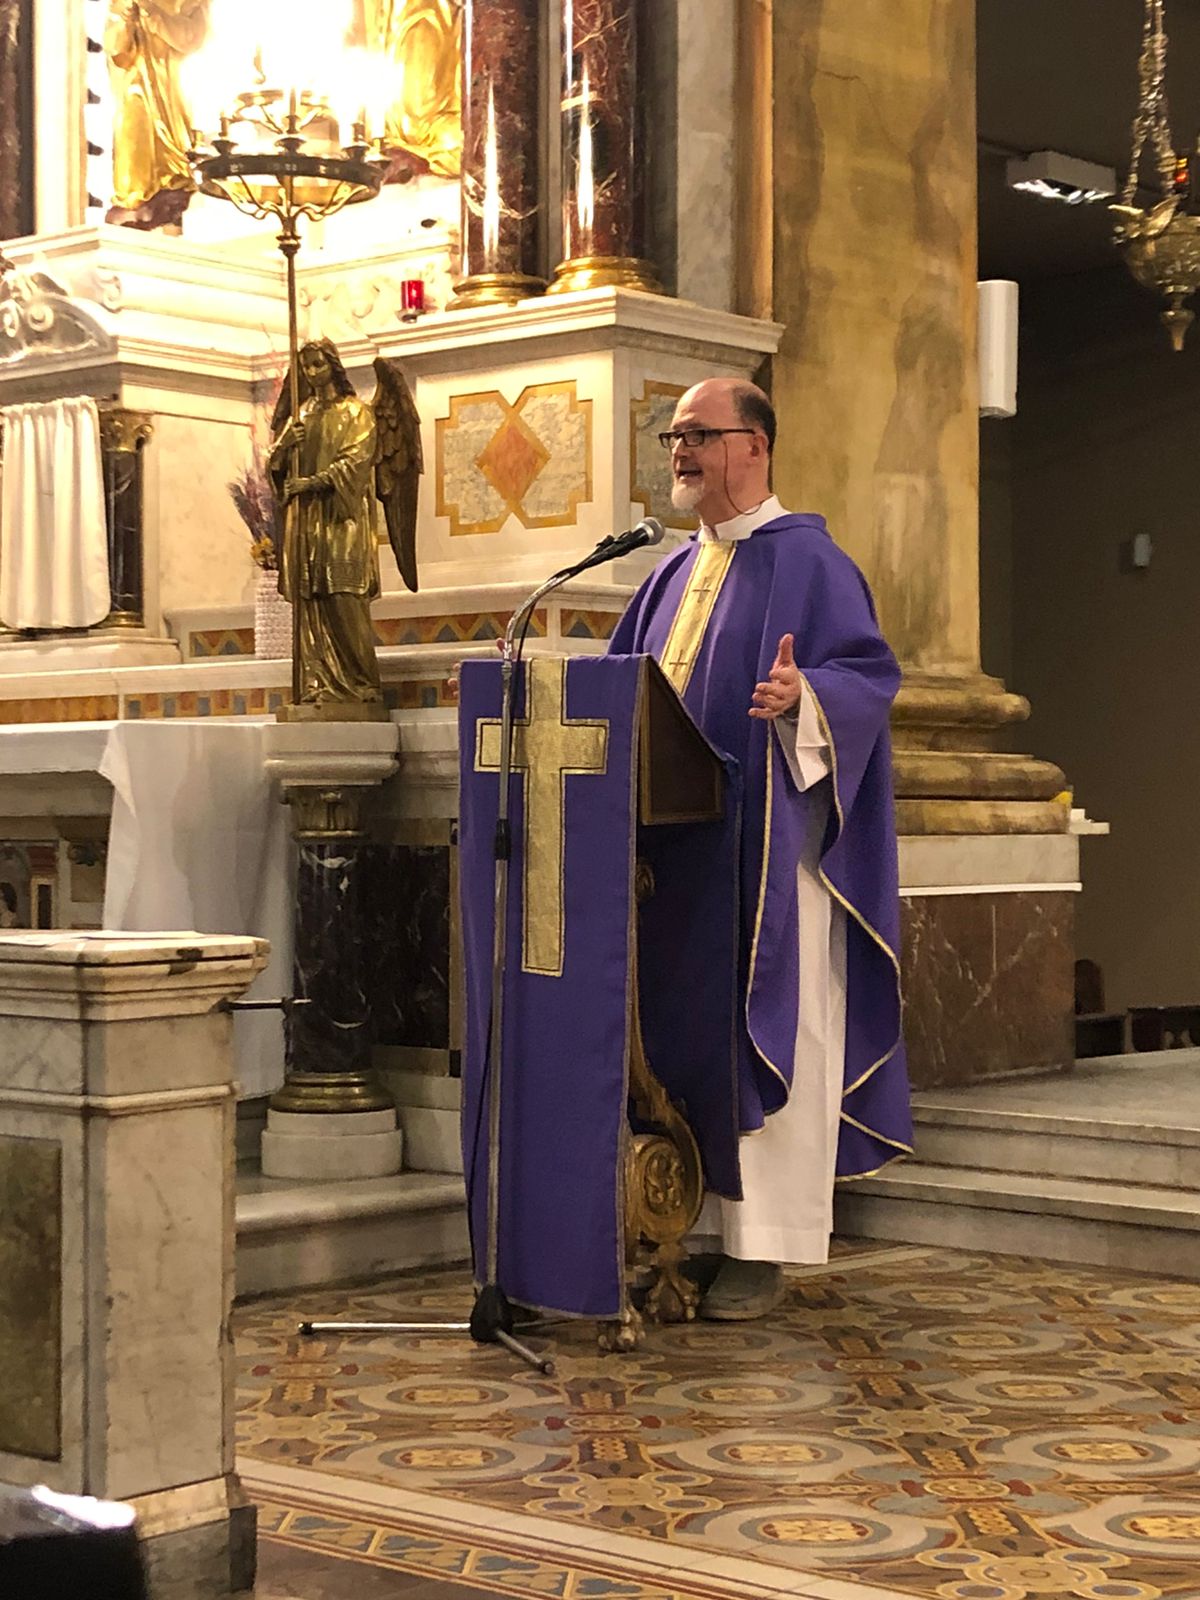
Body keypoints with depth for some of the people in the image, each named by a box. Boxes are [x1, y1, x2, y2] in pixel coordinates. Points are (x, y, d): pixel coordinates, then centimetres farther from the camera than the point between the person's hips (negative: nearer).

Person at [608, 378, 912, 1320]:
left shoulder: (807, 561, -6)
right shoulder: (677, 572, 18)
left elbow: (869, 673, -14)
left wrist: (800, 694, -32)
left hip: (763, 848, -7)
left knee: (766, 1036, -4)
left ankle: (765, 1250, 0)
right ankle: (686, 1224, 17)